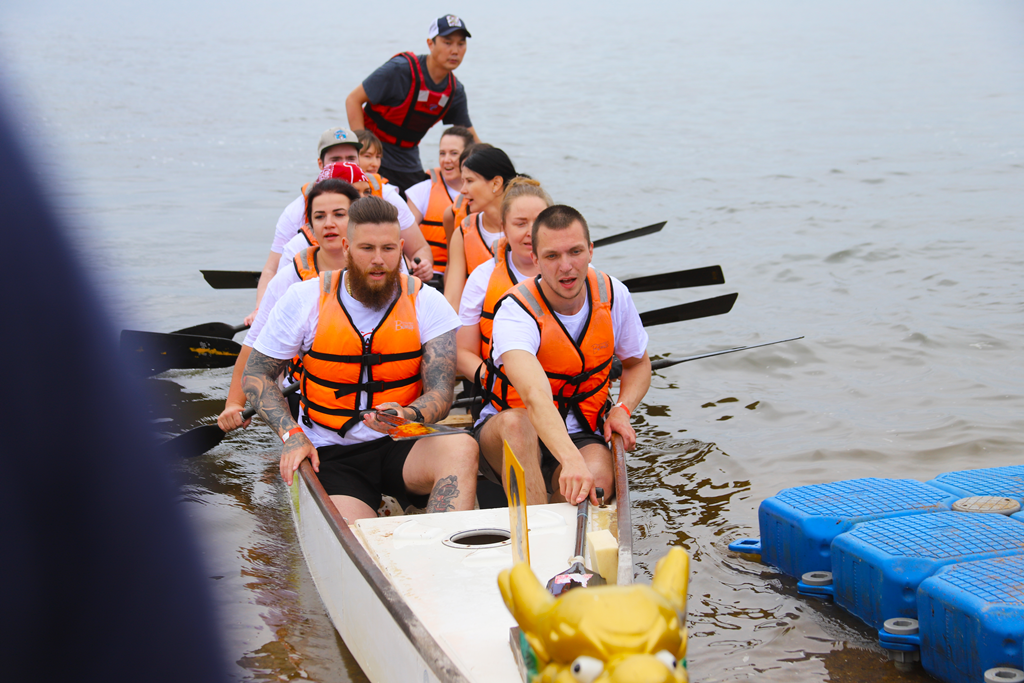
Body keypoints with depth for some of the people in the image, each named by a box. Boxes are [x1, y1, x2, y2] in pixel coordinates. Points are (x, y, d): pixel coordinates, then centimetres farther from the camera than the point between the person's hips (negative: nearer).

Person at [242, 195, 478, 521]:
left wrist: (407, 416, -30)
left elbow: (440, 394, -6)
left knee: (462, 448, -33)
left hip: (400, 446, 1)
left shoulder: (427, 302, -1)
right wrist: (291, 434, -8)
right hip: (330, 454, -1)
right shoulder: (306, 299, -1)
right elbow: (256, 374, 7)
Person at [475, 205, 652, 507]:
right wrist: (571, 460, -56)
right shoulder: (516, 312, -22)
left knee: (598, 479, -33)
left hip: (582, 436, 3)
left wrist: (622, 409, -6)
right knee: (515, 422, -39)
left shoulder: (612, 294, -5)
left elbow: (638, 363, 16)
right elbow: (535, 396, -40)